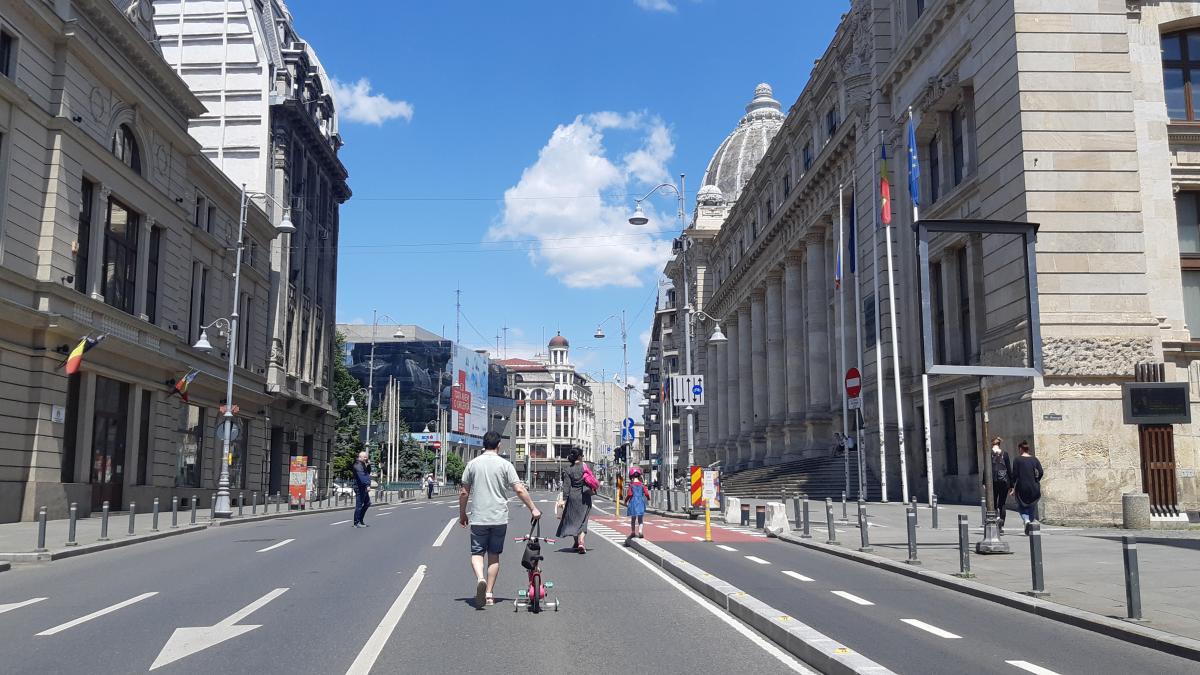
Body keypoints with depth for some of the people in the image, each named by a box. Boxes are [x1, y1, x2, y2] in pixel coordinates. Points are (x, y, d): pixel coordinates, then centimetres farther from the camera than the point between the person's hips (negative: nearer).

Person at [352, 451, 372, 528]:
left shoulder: (363, 465, 18)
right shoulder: (358, 465, -14)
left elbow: (368, 473, 23)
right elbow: (361, 476, -27)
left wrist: (368, 465, 7)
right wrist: (367, 485, -35)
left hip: (364, 488, 10)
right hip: (359, 488, -10)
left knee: (367, 503, 16)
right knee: (359, 505, -5)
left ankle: (360, 520, 22)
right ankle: (357, 523, 1)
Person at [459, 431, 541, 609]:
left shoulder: (473, 464, 1)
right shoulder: (505, 464, -4)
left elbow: (464, 492, 4)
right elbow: (519, 490, -8)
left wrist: (462, 514, 16)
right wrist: (533, 509, 1)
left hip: (478, 518, 0)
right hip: (499, 518, 0)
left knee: (477, 552, 7)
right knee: (494, 555, 11)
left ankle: (480, 578, -22)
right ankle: (489, 594, 13)